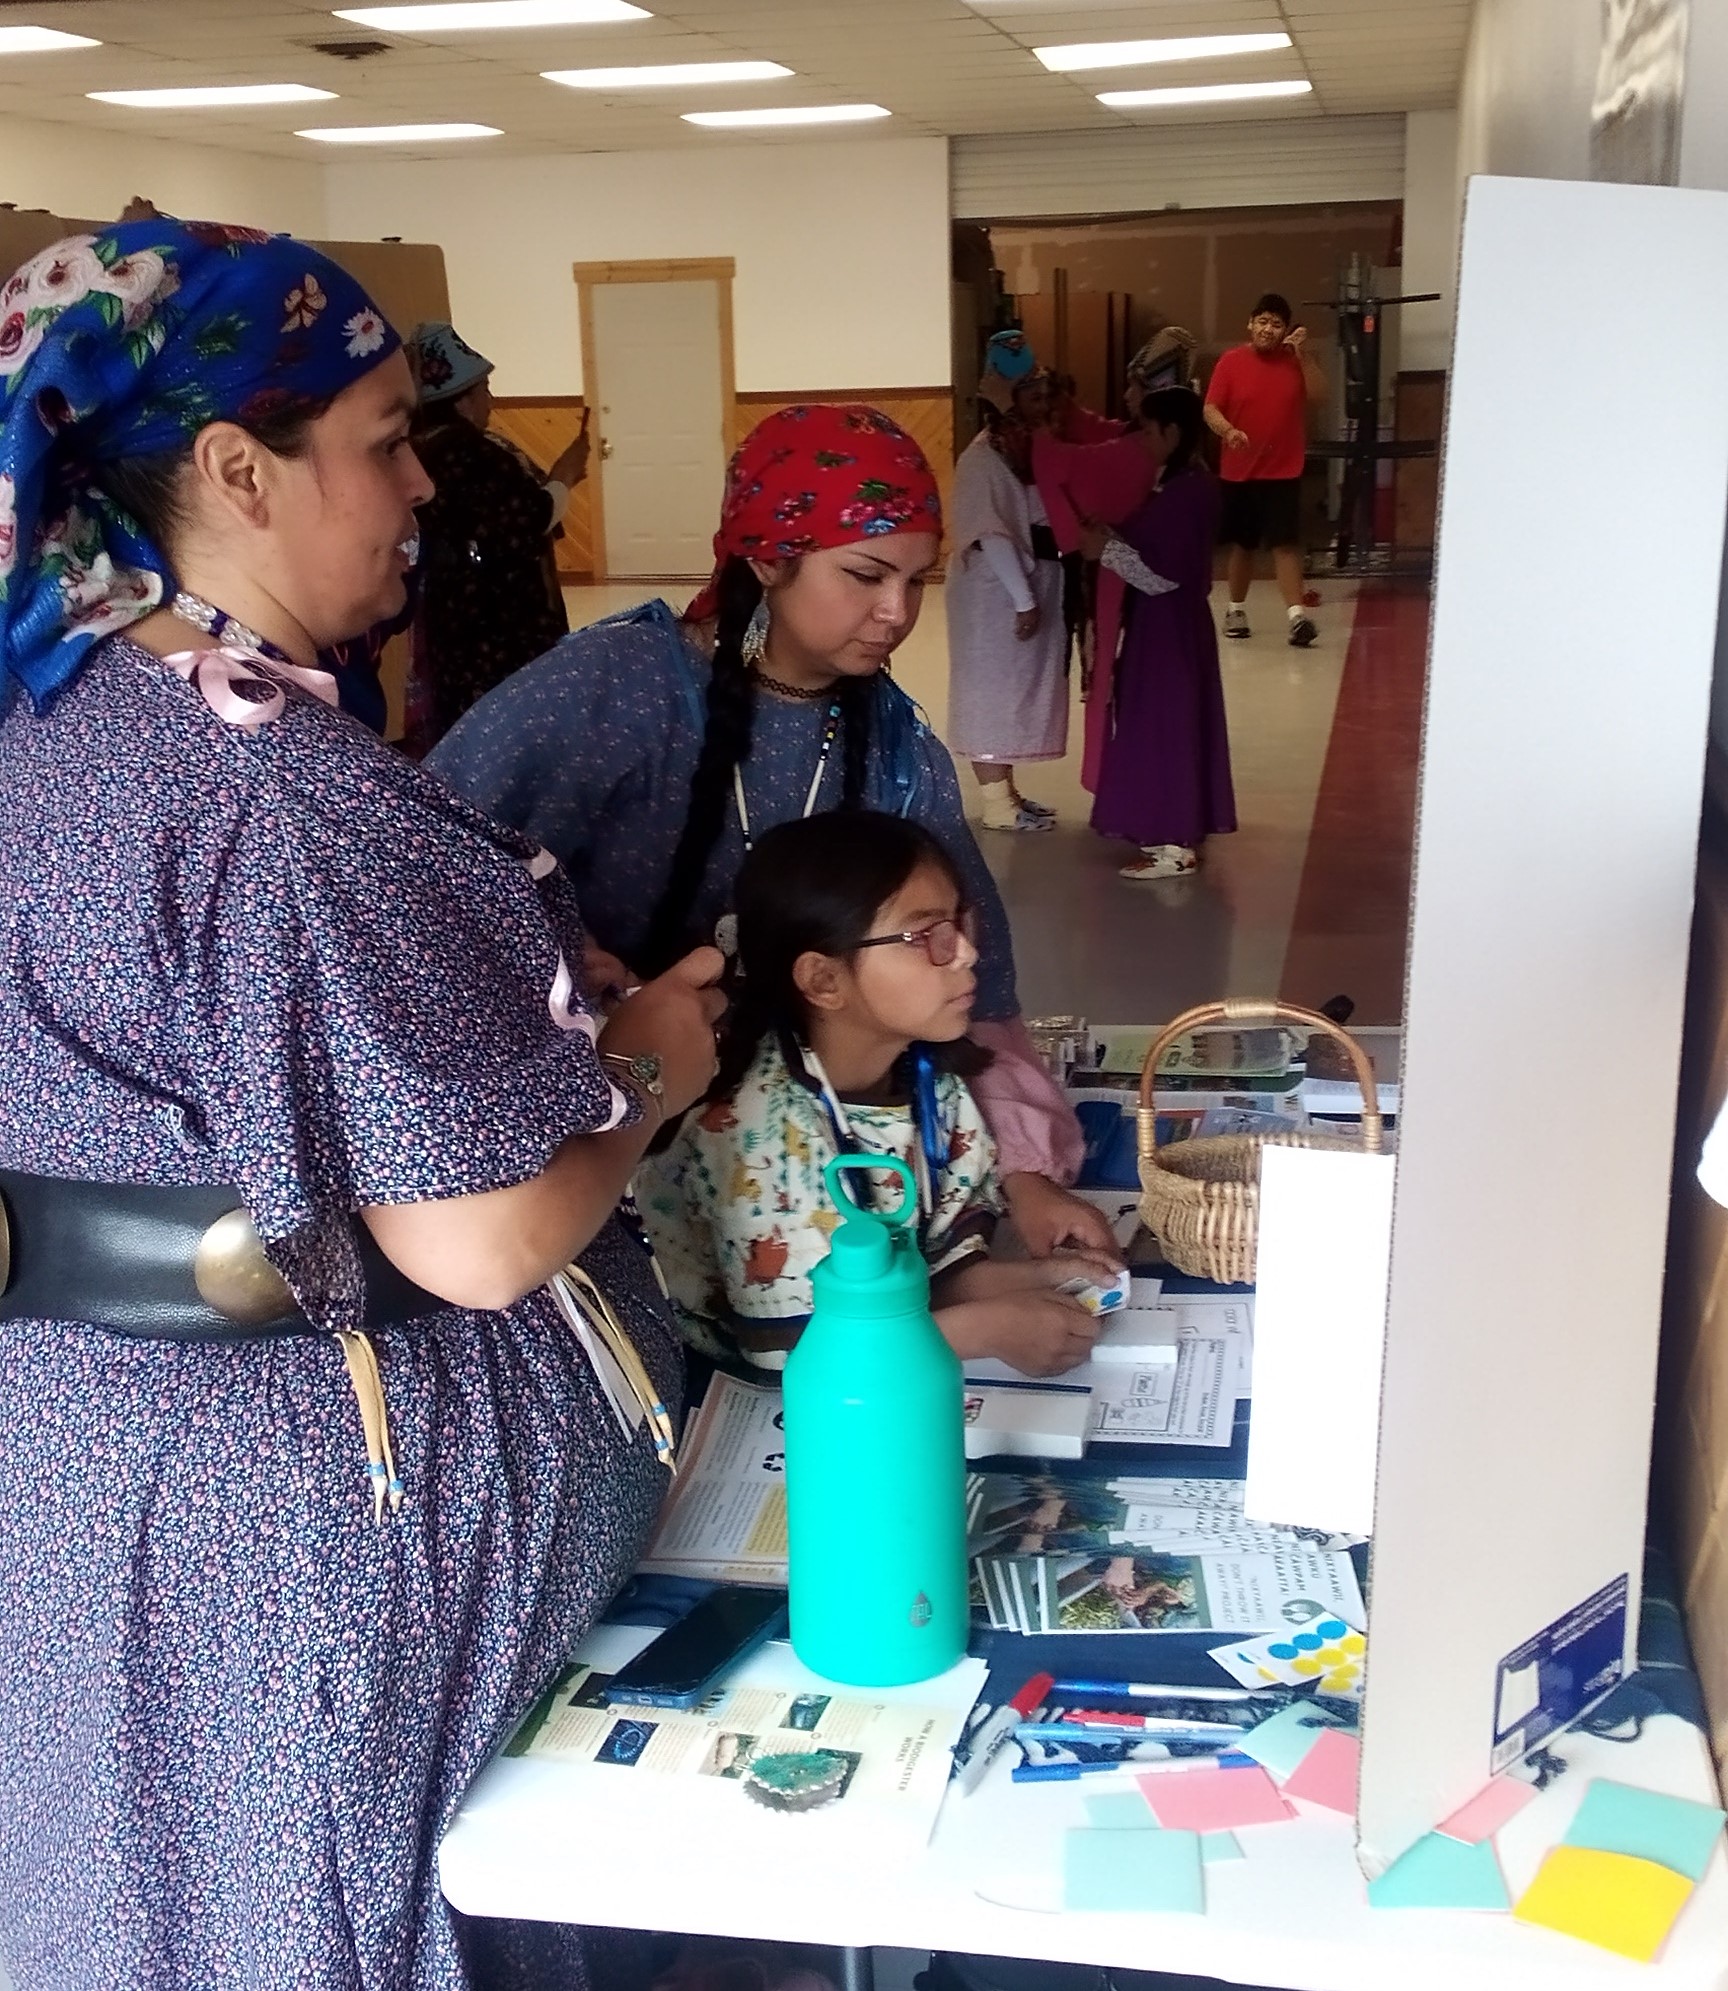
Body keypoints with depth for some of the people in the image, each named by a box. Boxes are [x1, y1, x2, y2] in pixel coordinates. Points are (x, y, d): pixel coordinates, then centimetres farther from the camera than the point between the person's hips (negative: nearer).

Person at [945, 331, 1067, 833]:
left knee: (1018, 687, 13)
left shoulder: (1033, 447, 10)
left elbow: (1046, 521, 11)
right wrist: (1023, 600, -21)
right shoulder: (984, 458, -16)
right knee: (993, 687, 0)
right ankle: (997, 803, 7)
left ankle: (1006, 790, 23)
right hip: (997, 590, -8)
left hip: (1034, 581, 8)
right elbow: (993, 535, -21)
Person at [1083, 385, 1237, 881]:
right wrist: (1110, 536, 3)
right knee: (1167, 723, 16)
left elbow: (1162, 574, -24)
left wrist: (1106, 549, -17)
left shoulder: (1185, 493, -21)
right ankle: (1177, 829, 26)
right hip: (1168, 621, 10)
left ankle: (1177, 846, 2)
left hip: (1169, 624, -10)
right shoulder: (1189, 483, 9)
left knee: (1165, 724, -4)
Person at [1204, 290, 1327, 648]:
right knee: (1242, 544, 13)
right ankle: (1236, 609, 29)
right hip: (1238, 471, 1)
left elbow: (1319, 395, -9)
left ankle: (1297, 615, -17)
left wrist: (1303, 354, -17)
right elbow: (1210, 409, -6)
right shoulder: (1231, 362, -1)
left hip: (1283, 471, -1)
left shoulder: (1294, 361, 2)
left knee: (1286, 543, -11)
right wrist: (1228, 431, -26)